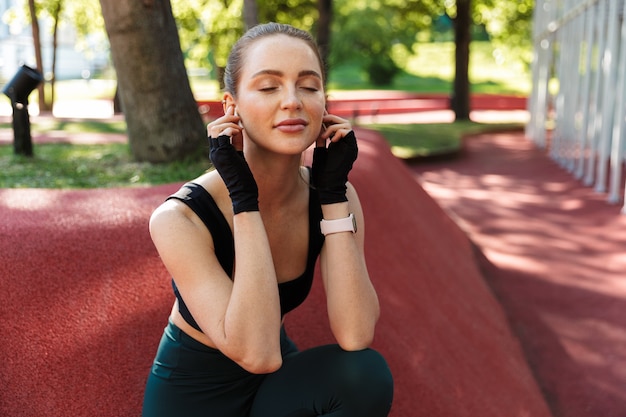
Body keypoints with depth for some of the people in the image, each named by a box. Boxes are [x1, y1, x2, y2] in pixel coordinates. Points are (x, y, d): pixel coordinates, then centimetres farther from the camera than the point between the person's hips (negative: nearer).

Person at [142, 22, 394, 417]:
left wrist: (333, 193, -26)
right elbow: (256, 353, -32)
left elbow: (355, 338, -24)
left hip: (279, 382, 3)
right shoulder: (180, 218, -24)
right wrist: (243, 199, -33)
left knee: (366, 375, -24)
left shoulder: (332, 195, -12)